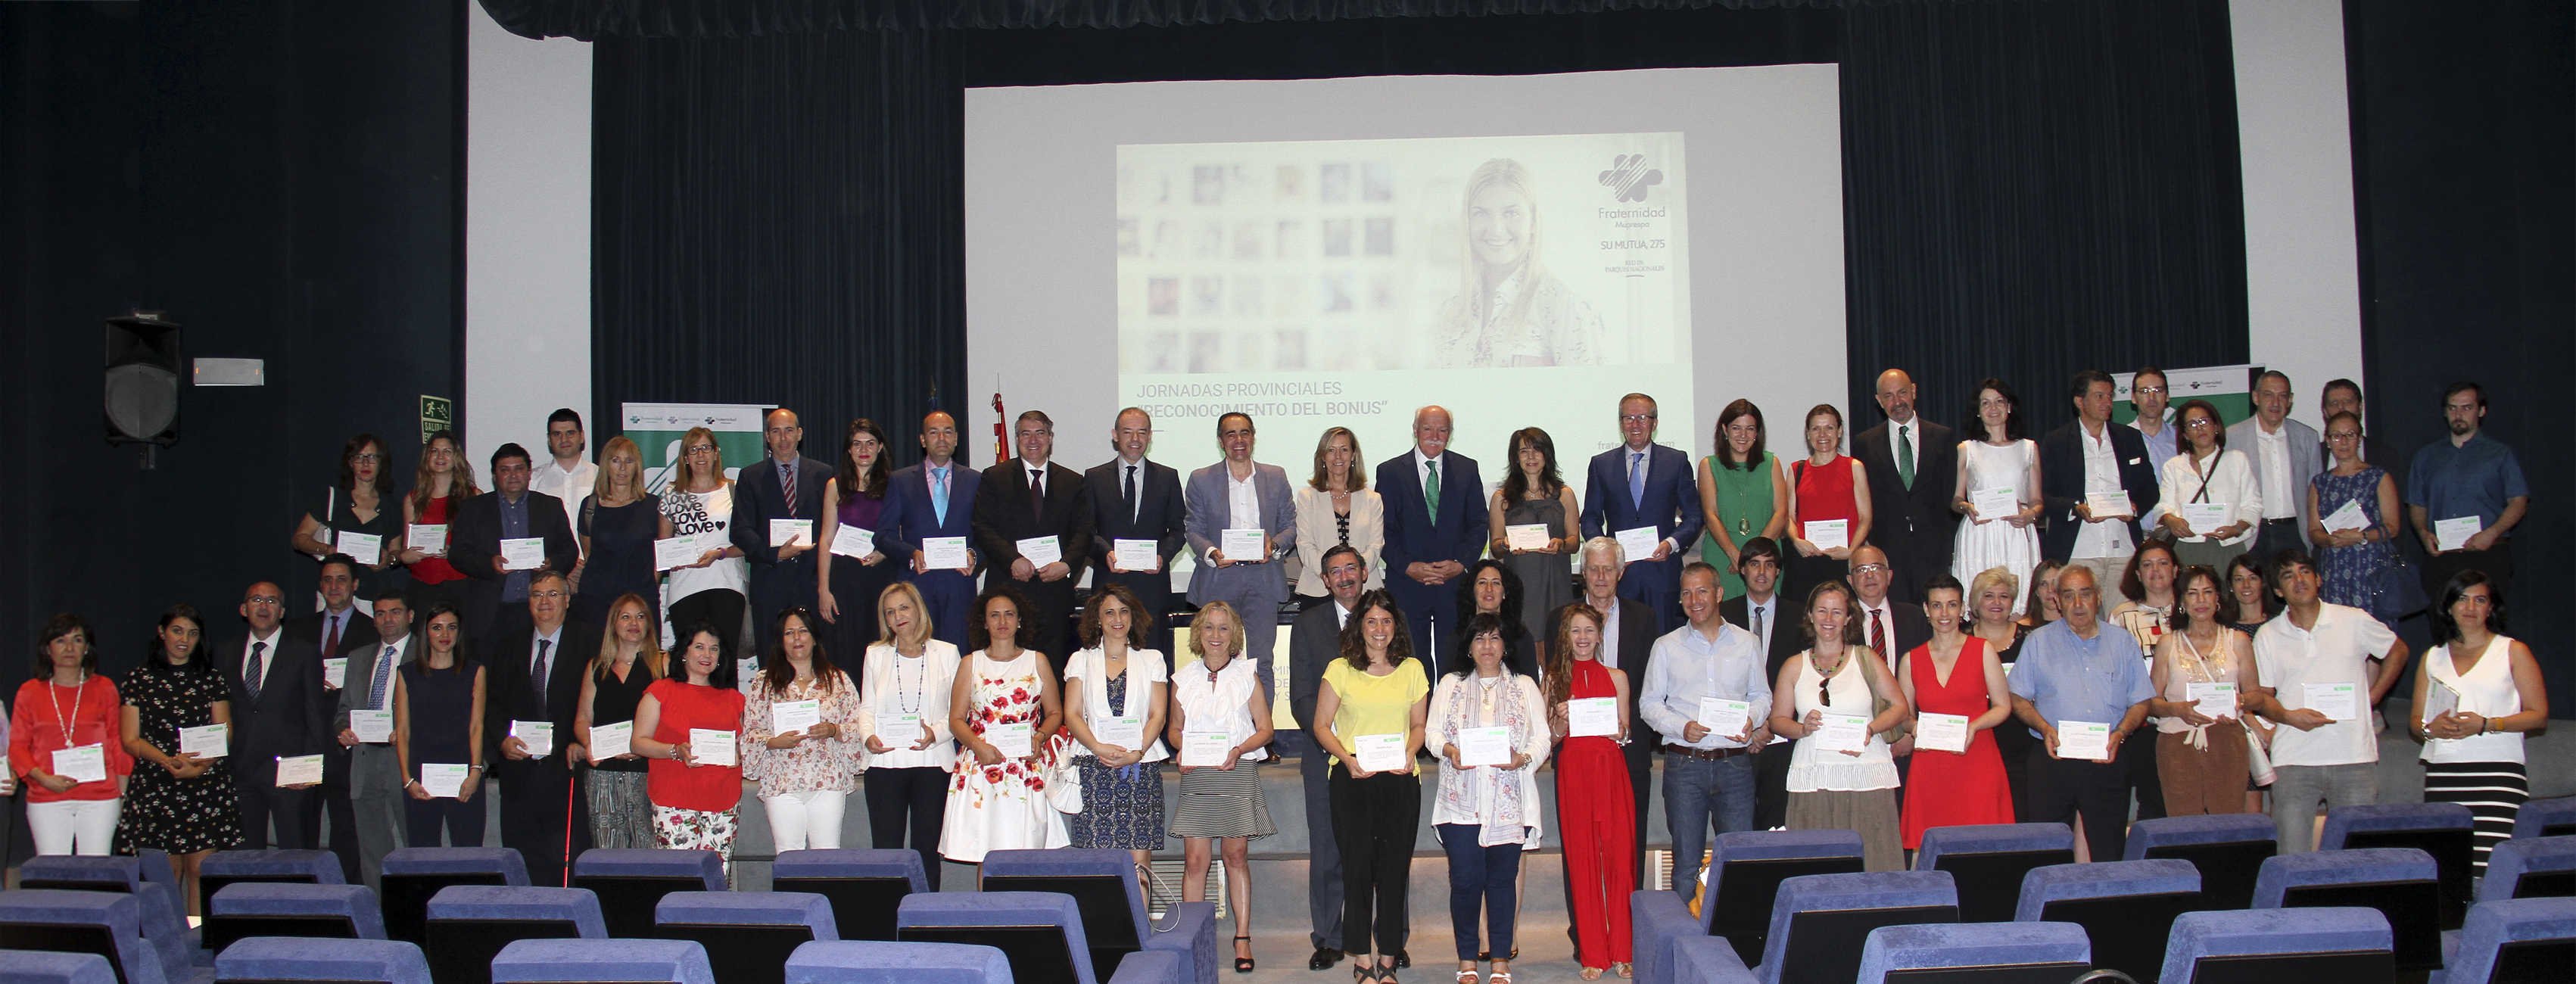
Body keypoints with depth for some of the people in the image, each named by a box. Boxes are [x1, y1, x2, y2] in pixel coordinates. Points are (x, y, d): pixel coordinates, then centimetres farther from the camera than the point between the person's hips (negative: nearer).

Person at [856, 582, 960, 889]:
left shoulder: (946, 654, 6)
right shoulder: (875, 654, 12)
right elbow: (866, 707, 12)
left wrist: (936, 734, -15)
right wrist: (868, 736, -8)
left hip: (932, 762, -1)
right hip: (884, 761, 1)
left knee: (927, 848, 0)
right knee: (886, 848, -2)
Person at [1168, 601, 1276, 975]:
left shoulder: (1246, 675, 5)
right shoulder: (1183, 678, 9)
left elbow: (1265, 729, 6)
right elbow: (1174, 727, 16)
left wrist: (1238, 750, -11)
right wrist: (1182, 749, -5)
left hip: (1237, 773, -1)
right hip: (1196, 776, 1)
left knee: (1237, 856, 1)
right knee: (1195, 859, -4)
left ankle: (1242, 938, 7)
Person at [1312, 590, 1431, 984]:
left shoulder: (1412, 669, 9)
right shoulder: (1340, 669, 3)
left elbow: (1419, 724, 15)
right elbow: (1322, 726, 4)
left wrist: (1409, 754, -5)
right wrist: (1347, 758, -12)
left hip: (1400, 779, 1)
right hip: (1353, 778, -1)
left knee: (1394, 868, 1)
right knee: (1357, 866, -2)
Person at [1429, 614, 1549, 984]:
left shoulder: (1525, 686, 13)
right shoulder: (1450, 684, 14)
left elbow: (1542, 737, 7)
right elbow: (1432, 730, 8)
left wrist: (1522, 759, -13)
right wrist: (1448, 751, -13)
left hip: (1509, 799, 0)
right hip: (1461, 798, 0)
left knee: (1502, 878, 1)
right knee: (1465, 879, -4)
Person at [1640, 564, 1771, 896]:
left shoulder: (1747, 642, 11)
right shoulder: (1666, 646, 8)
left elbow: (1762, 695, 15)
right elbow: (1649, 703, 6)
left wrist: (1752, 719, -6)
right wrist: (1681, 727, -11)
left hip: (1735, 762, 1)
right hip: (1684, 764, -1)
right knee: (1685, 861, 1)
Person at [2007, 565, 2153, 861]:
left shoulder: (2123, 643, 12)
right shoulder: (2037, 642, 10)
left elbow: (2140, 702, 9)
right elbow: (2018, 699, 7)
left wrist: (2119, 734, -9)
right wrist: (2045, 729, -10)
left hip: (2108, 762, 1)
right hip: (2052, 760, -1)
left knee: (2110, 852, 0)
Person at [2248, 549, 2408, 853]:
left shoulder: (2355, 621, 5)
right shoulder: (2267, 636, 6)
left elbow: (2398, 650, 19)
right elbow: (2261, 695, 9)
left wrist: (2373, 696, 8)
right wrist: (2288, 716, -11)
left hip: (2354, 758, 0)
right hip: (2293, 761, 0)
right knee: (2293, 857, -3)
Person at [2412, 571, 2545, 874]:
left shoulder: (2513, 652, 9)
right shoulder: (2433, 657, 18)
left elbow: (2539, 716, 2)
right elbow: (2416, 721, 19)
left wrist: (2486, 724, -11)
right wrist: (2430, 728, -4)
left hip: (2497, 772, -3)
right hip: (2441, 774, 3)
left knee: (2486, 865, -17)